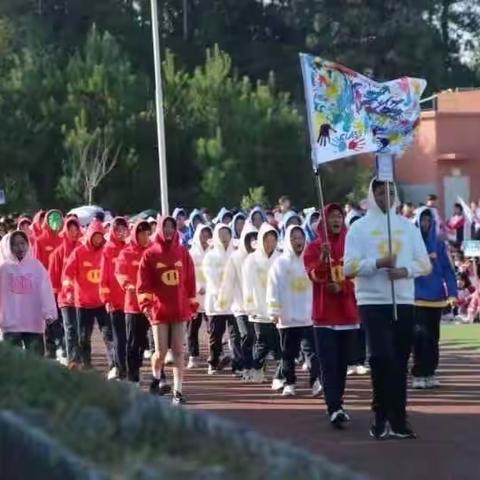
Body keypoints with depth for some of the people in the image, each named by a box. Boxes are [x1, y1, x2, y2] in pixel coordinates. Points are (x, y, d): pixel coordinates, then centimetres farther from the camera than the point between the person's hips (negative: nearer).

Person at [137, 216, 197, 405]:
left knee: (178, 351, 1)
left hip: (180, 309, 2)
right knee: (161, 352, -1)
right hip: (159, 310, -2)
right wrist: (145, 303, -16)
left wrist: (193, 304, 8)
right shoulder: (150, 255, -1)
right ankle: (156, 378, 29)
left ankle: (178, 391, 3)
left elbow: (190, 280, 9)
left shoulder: (183, 253, 6)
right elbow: (143, 282, -5)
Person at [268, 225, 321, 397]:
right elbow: (274, 289, 1)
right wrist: (274, 311, -5)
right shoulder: (280, 263, 3)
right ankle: (289, 383, 15)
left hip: (310, 316, 0)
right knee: (289, 353, 7)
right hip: (288, 317, 0)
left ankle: (316, 381, -13)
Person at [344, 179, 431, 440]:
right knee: (381, 357, -14)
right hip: (373, 303, -3)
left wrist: (405, 270, -13)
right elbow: (349, 267, -8)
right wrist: (378, 263, -22)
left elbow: (425, 264, 7)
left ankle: (398, 420, 11)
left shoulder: (408, 227, 11)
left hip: (404, 302, 4)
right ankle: (381, 416, -1)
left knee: (399, 362, 6)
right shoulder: (360, 228, 1)